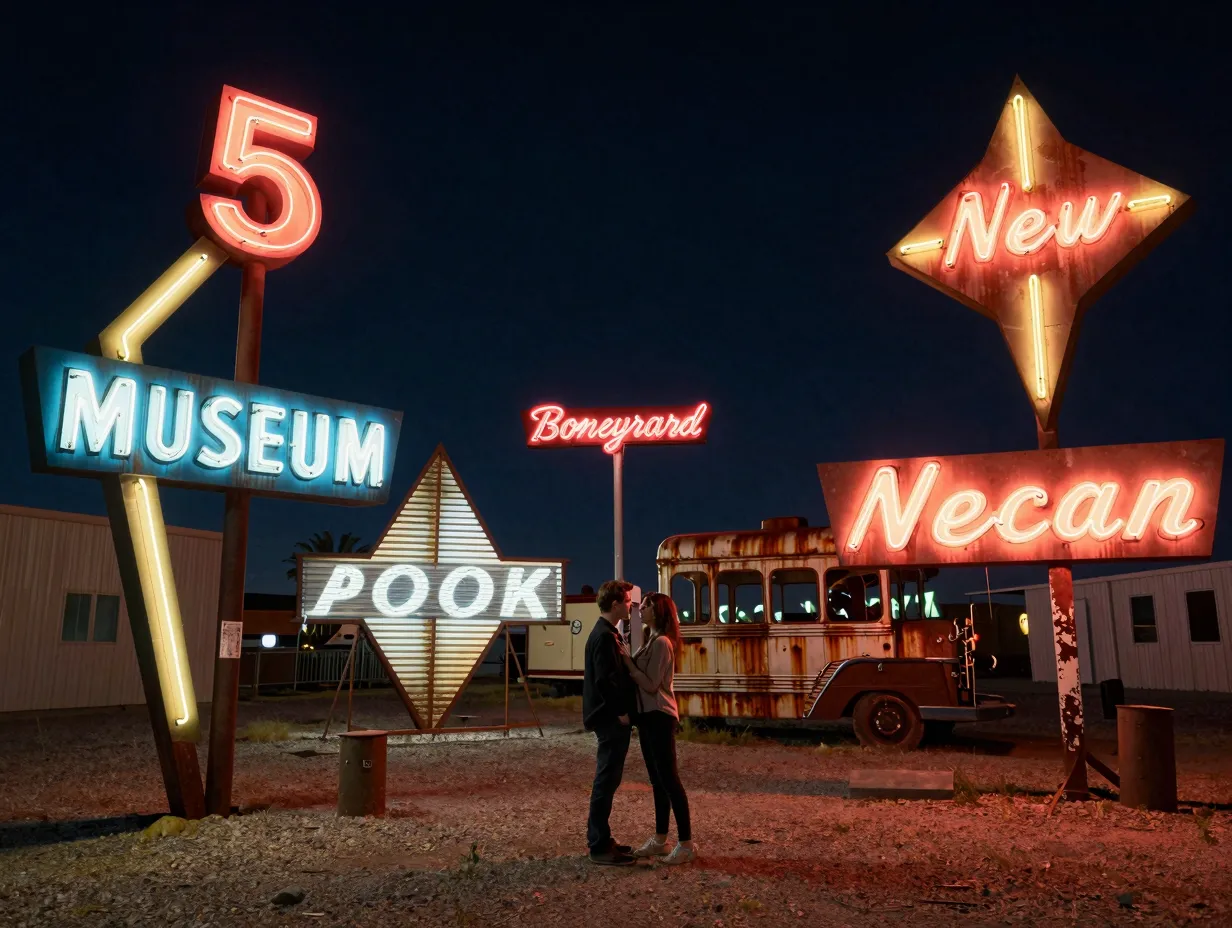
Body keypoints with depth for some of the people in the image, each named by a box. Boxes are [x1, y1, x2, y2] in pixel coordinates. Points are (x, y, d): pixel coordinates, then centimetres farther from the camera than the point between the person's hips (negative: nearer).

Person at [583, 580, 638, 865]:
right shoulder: (604, 636, -18)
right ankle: (600, 847, 3)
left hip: (612, 718, 10)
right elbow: (604, 680, -23)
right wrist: (621, 712, -17)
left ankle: (601, 840, 23)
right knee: (606, 781, -4)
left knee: (607, 780, 15)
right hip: (611, 719, -10)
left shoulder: (607, 633, 15)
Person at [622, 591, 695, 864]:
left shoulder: (661, 643, -16)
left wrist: (627, 660, -15)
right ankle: (660, 839, 22)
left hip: (659, 716, -10)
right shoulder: (652, 641, 15)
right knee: (657, 780, 14)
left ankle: (686, 843, 0)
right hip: (648, 715, 10)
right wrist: (628, 659, 2)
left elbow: (650, 685, -18)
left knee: (669, 779, -6)